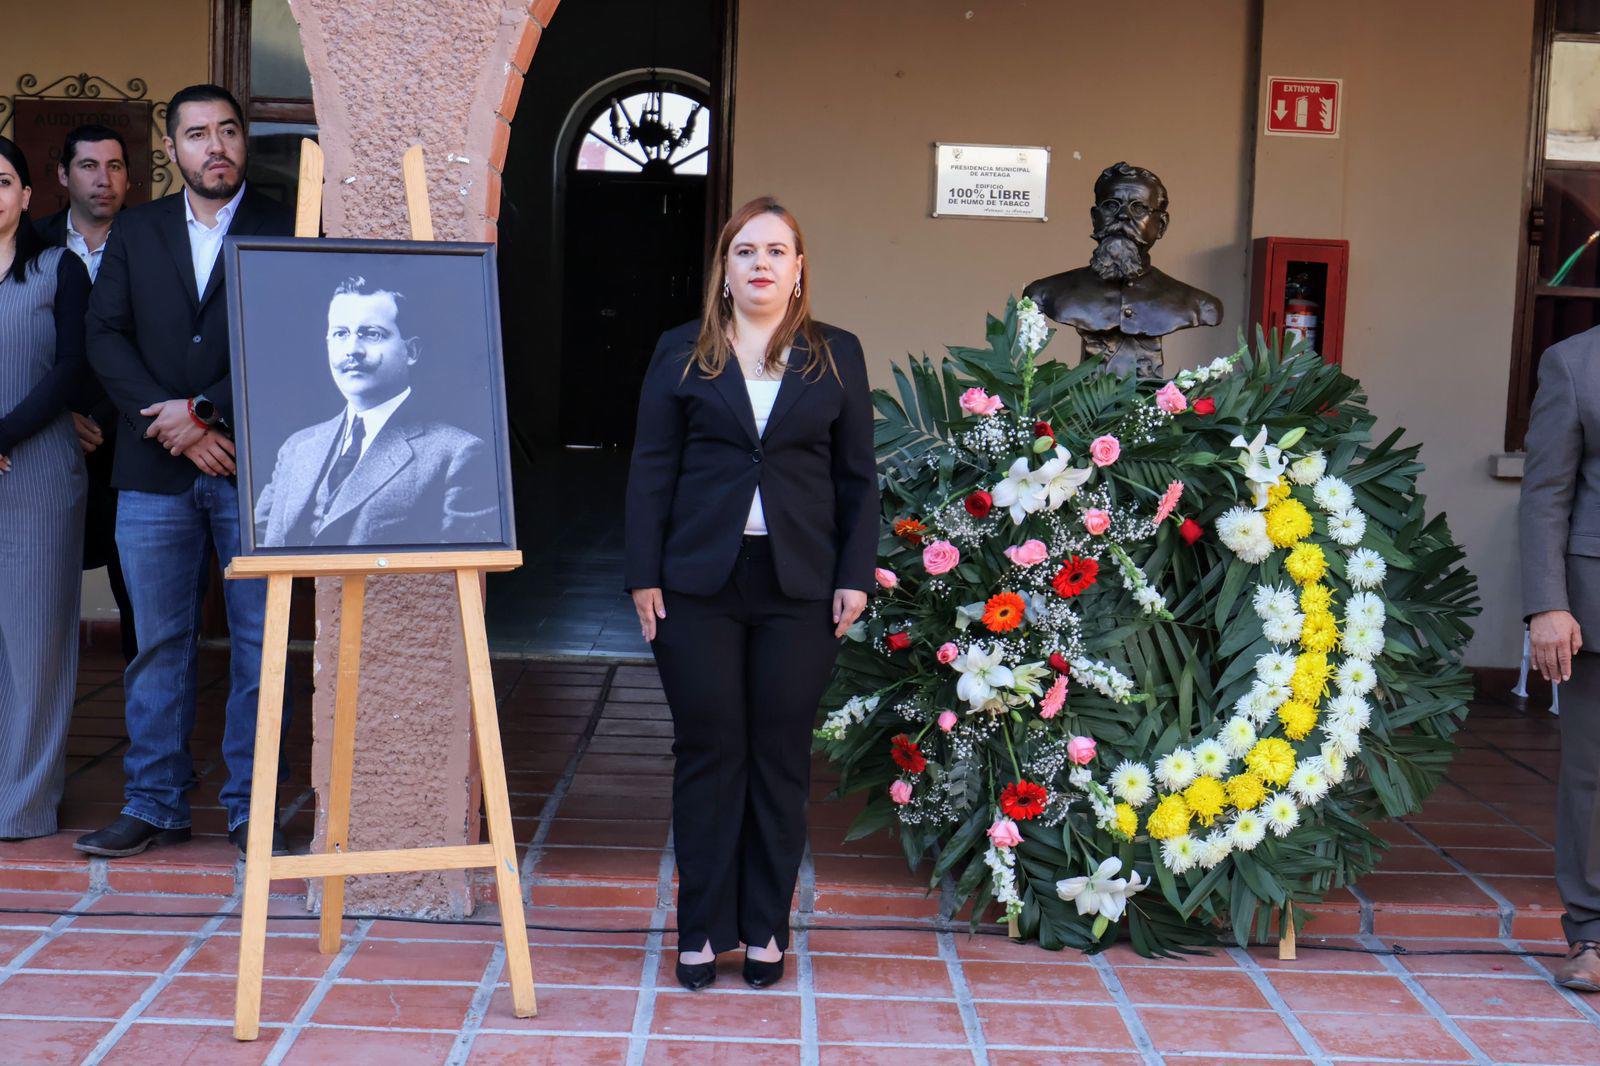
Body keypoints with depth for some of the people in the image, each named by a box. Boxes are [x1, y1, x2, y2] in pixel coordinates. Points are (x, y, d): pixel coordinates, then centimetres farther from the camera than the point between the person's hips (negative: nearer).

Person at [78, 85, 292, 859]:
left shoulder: (285, 231, 4)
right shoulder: (136, 231, 13)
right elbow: (105, 336, 5)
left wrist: (204, 410, -12)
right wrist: (170, 425, -8)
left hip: (255, 469, -2)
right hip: (154, 472, 2)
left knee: (258, 643, 1)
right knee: (159, 643, 6)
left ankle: (250, 808, 10)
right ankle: (154, 805, 15)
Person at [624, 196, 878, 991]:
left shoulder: (837, 356, 8)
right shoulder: (681, 354, 6)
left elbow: (857, 476, 8)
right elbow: (651, 469, 4)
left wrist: (855, 576, 0)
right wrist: (644, 576, -3)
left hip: (800, 588, 1)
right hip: (699, 582, 0)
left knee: (781, 756, 5)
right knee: (708, 752, 4)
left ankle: (765, 927, 16)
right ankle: (703, 927, 14)